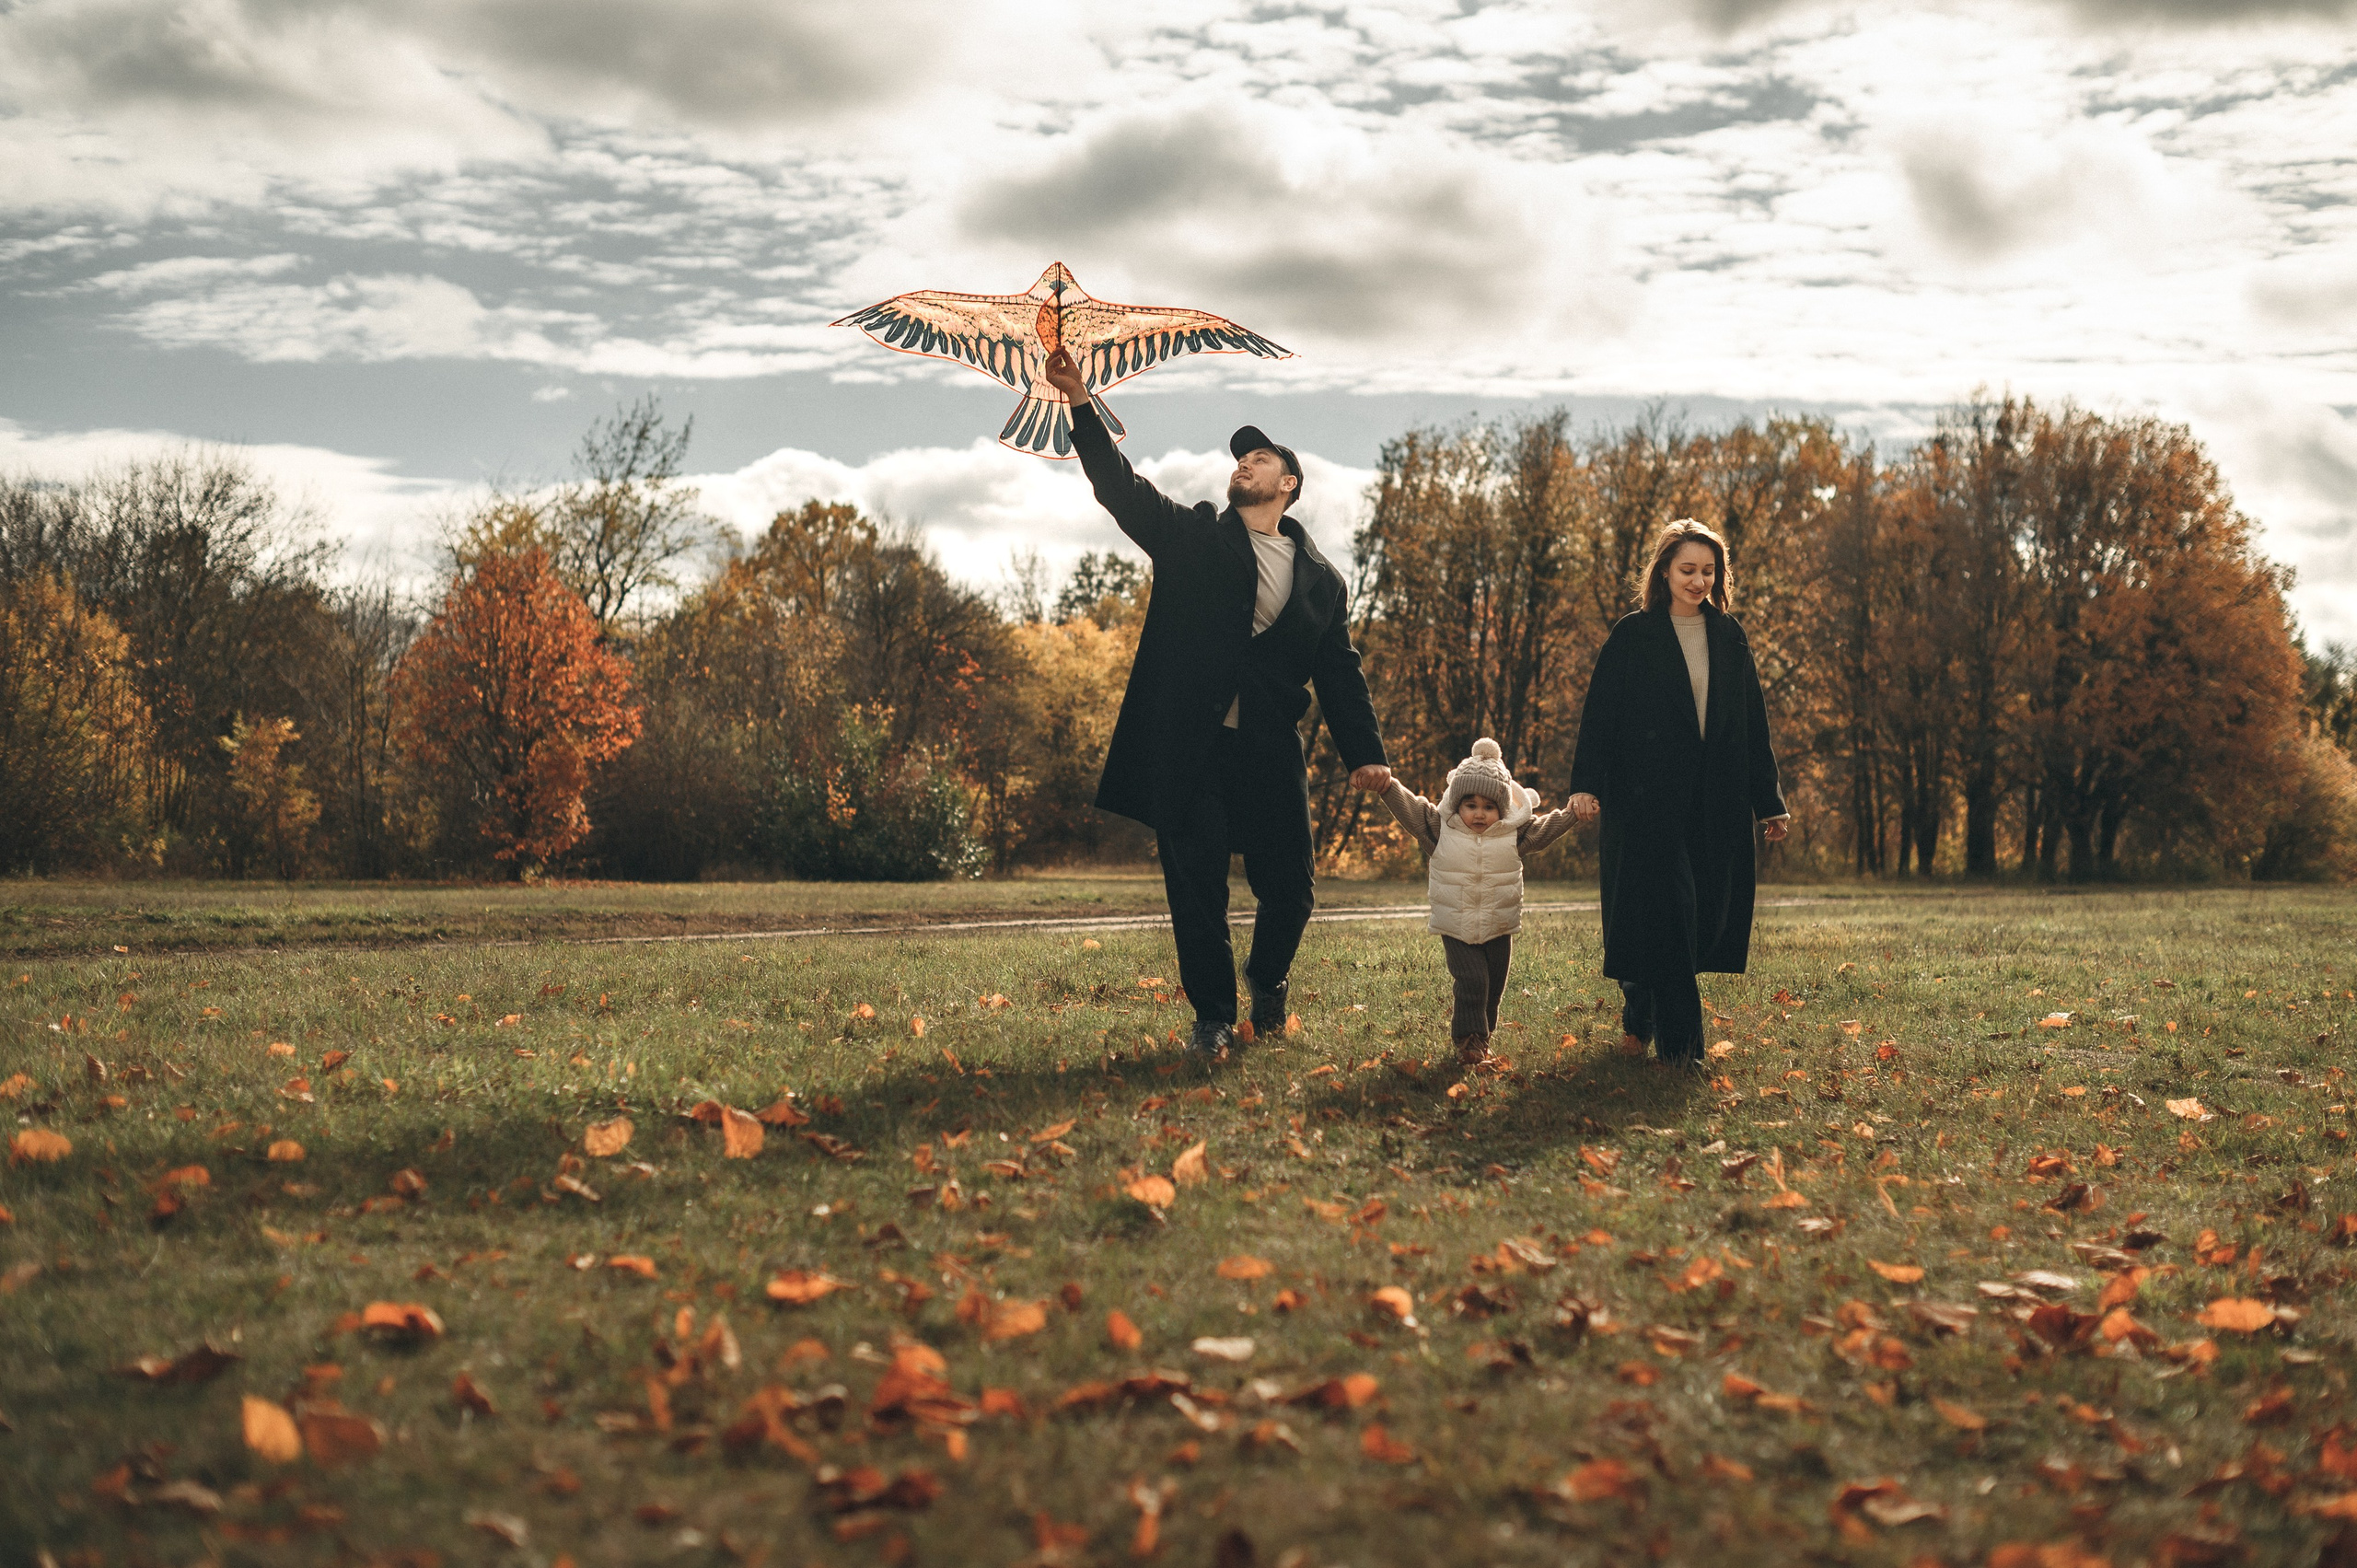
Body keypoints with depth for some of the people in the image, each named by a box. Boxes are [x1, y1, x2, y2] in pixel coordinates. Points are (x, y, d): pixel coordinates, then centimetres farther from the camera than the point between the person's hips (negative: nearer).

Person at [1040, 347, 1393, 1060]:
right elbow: (1120, 485, 0)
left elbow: (1340, 672, 12)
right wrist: (1081, 404, -12)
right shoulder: (1189, 537, 10)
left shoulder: (1320, 577, 14)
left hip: (1270, 751, 1)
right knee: (1196, 886, -2)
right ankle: (1213, 1015, 12)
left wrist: (1364, 754, 1)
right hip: (1186, 745, -1)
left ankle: (1267, 979, 31)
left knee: (1290, 884, 2)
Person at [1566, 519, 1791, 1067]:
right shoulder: (1633, 637, 0)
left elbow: (1754, 725, 14)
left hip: (1718, 803, 4)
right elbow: (1599, 714, -4)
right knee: (1666, 911, -9)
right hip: (1651, 800, -4)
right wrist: (1586, 784, -16)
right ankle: (1678, 1041, -2)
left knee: (1707, 913, 4)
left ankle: (1639, 1017, 24)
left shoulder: (1730, 638, 12)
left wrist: (1769, 801, 11)